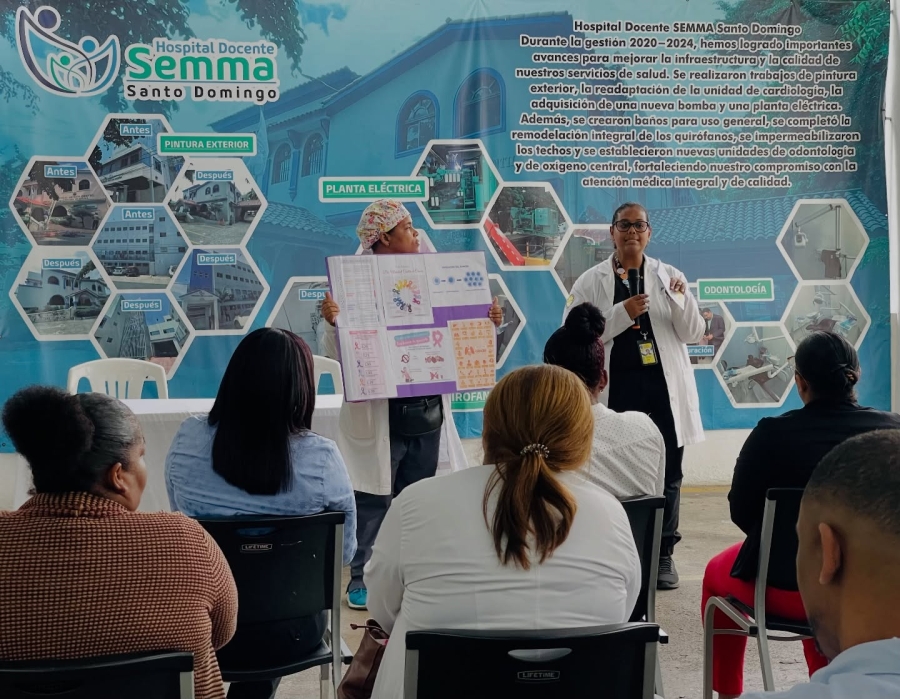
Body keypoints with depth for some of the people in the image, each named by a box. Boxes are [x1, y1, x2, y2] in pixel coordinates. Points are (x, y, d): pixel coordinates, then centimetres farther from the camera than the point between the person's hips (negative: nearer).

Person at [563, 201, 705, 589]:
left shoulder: (669, 277, 8)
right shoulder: (591, 282, 3)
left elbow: (694, 334, 4)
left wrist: (681, 299, -14)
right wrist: (622, 313, -16)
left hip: (664, 387, 2)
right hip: (617, 388, -2)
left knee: (667, 473, 6)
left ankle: (663, 555, 17)